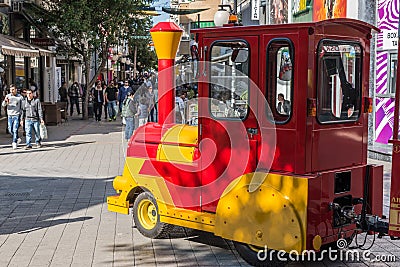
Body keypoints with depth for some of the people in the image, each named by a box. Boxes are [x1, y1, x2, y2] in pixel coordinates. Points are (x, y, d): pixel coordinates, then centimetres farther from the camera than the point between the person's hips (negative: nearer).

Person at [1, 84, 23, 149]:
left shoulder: (20, 97, -1)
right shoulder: (8, 96, 4)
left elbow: (22, 107, 7)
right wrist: (5, 101, -26)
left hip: (17, 115, -3)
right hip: (10, 115, 3)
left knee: (15, 130, -10)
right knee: (10, 130, 8)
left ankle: (14, 143, -5)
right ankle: (17, 139, 30)